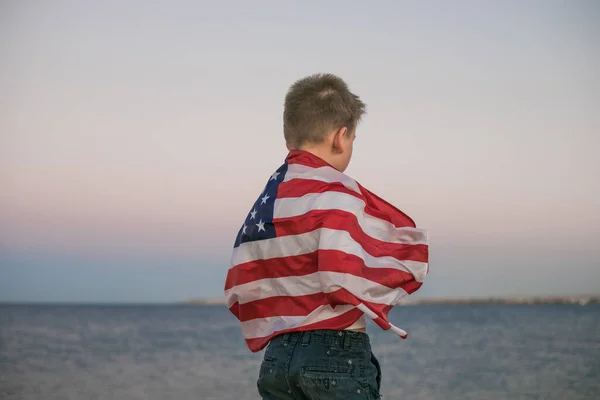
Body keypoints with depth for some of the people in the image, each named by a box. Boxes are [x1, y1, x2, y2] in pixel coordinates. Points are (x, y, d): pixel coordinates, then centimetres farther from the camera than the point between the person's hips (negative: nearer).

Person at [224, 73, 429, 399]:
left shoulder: (263, 201, 13)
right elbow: (343, 278, -20)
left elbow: (239, 291, 13)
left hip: (276, 358, 7)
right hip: (337, 354, -7)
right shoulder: (335, 192, -9)